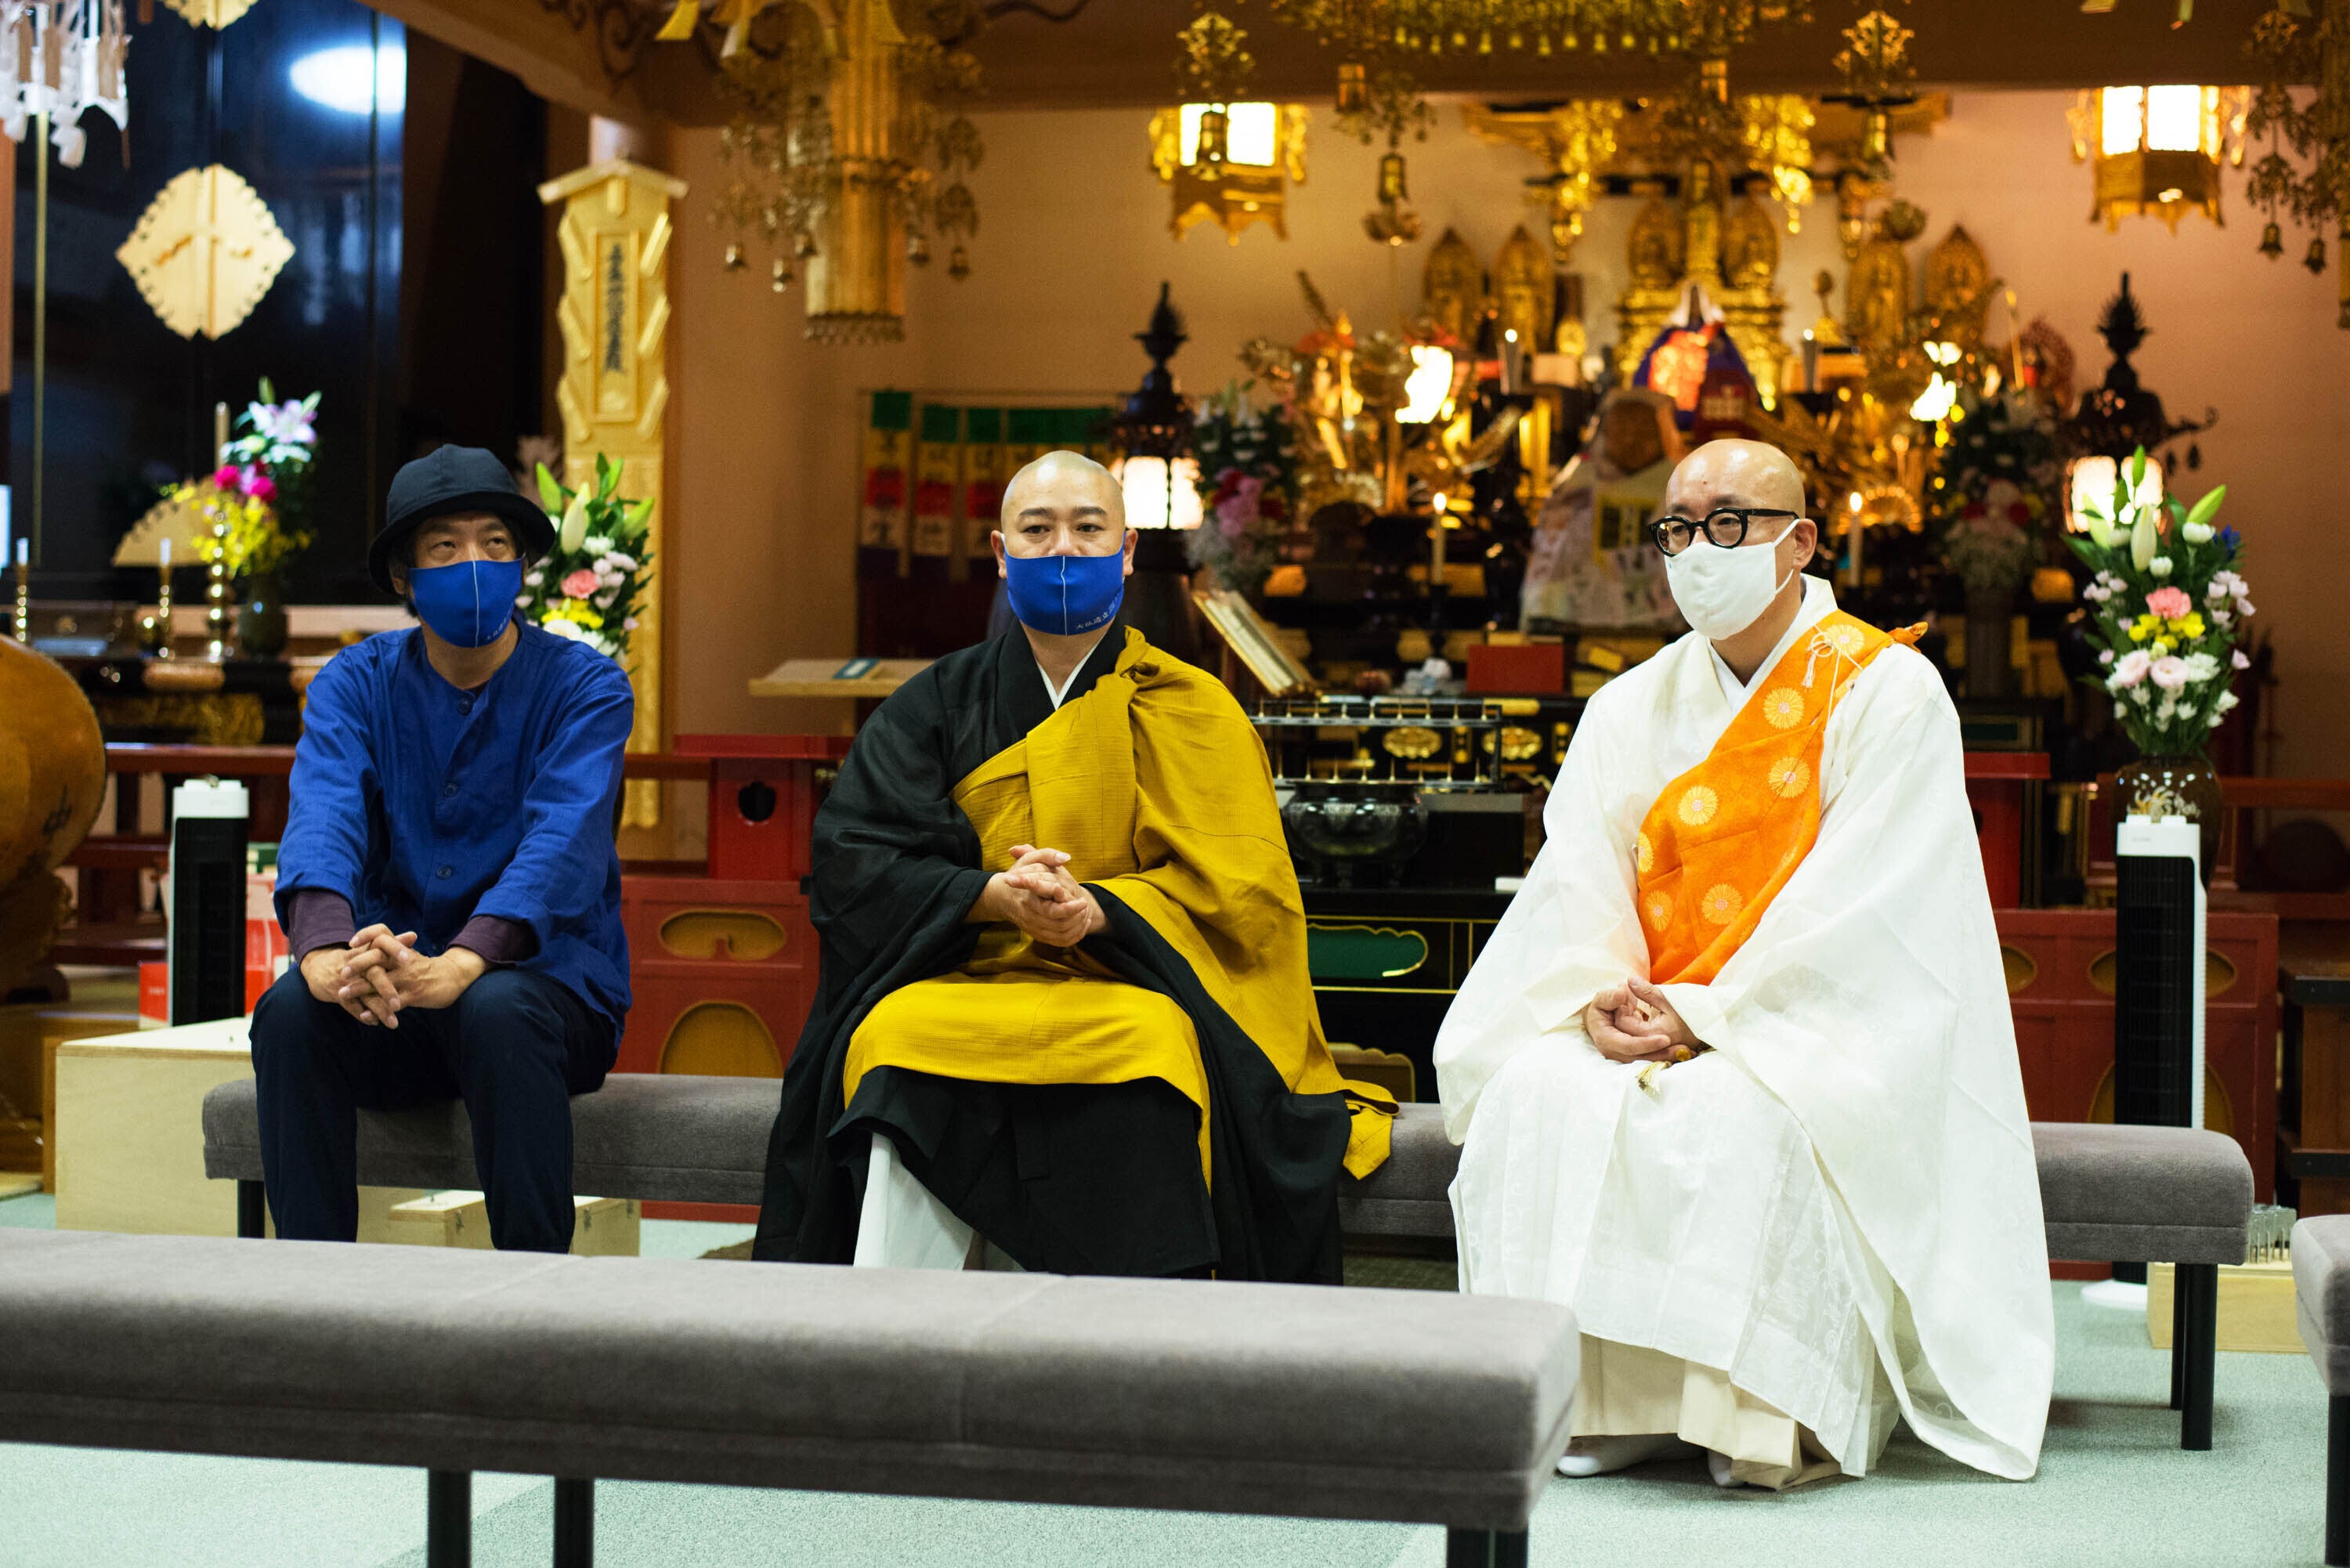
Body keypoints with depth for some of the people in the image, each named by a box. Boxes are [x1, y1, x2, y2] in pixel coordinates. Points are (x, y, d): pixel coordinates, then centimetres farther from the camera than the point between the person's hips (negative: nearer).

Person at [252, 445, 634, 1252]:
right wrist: (327, 951, -39)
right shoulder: (356, 683, 4)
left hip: (547, 979, -3)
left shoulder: (584, 686, -5)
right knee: (293, 1008, -28)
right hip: (393, 985, 3)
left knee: (498, 1012, -36)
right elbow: (322, 817, -16)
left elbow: (561, 843, -22)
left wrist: (460, 964, -41)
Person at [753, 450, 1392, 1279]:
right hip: (956, 983, 1)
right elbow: (852, 860, 3)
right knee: (897, 1053, -34)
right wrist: (993, 896, -16)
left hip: (1131, 983, -1)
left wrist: (1099, 910, -18)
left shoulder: (1193, 711, 12)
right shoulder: (938, 703, 15)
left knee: (1145, 1055, -36)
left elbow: (1238, 888, 1)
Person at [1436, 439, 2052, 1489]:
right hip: (1653, 1017, 5)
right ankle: (1609, 1400, -19)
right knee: (1538, 1090, -24)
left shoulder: (1887, 691, -4)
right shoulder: (1631, 707, 13)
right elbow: (1574, 878, 5)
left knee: (1738, 1116, -35)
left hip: (1825, 1023, -5)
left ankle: (1769, 1412, -23)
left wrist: (1706, 1014, -20)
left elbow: (1858, 905, -14)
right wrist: (1600, 989, -16)